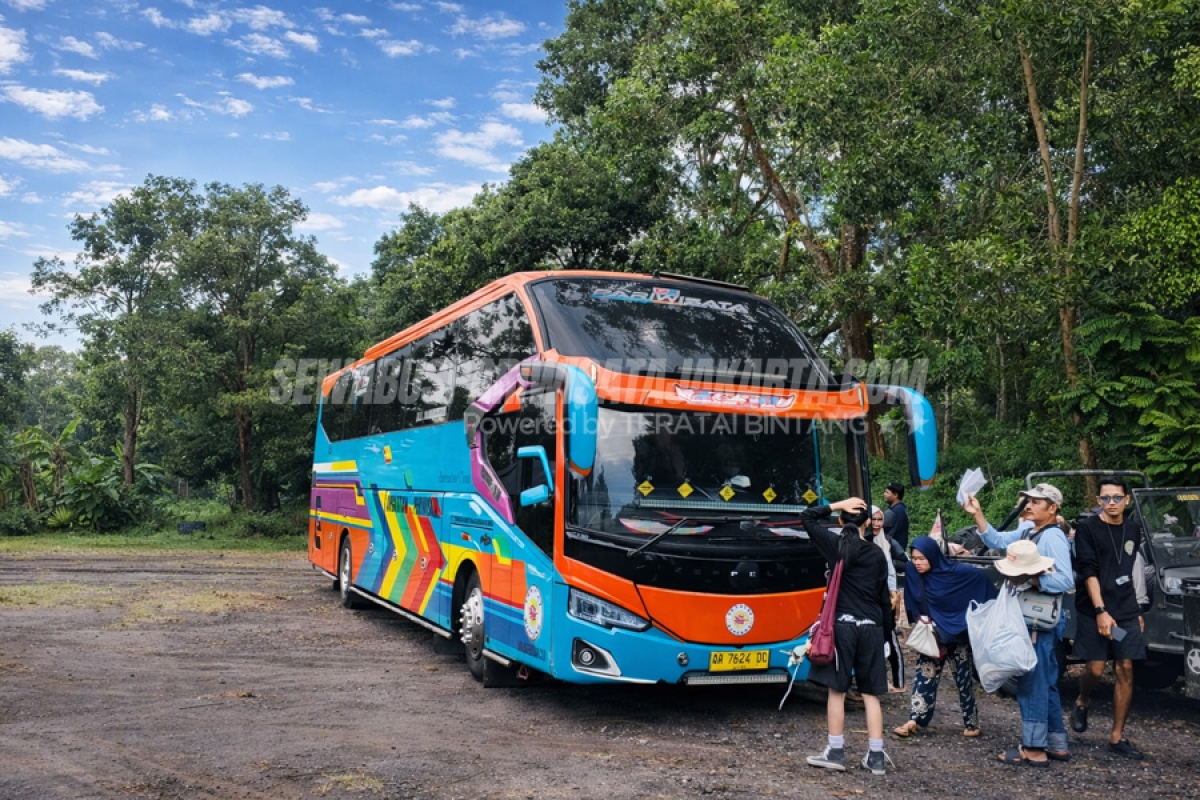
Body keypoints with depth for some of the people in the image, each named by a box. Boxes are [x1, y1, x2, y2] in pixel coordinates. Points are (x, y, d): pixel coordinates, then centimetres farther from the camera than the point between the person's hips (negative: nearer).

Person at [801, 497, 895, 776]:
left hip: (842, 625, -2)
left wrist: (839, 504, 4)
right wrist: (886, 634, 17)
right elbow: (884, 599, 8)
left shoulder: (836, 545, -2)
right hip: (872, 628, 3)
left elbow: (807, 515, 8)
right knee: (870, 693, 8)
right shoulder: (877, 555, 4)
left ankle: (836, 752, 8)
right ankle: (876, 756, 11)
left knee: (836, 690, 4)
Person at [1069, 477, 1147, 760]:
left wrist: (1137, 610, 16)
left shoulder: (1133, 529, 10)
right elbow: (1088, 571, -12)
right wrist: (1101, 611, -18)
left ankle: (1117, 737, 9)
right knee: (1096, 668, -8)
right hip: (1095, 610, -4)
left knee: (1125, 670, 1)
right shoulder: (1087, 528, -5)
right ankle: (1082, 703, 25)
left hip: (1127, 611, 4)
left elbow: (1133, 572, 18)